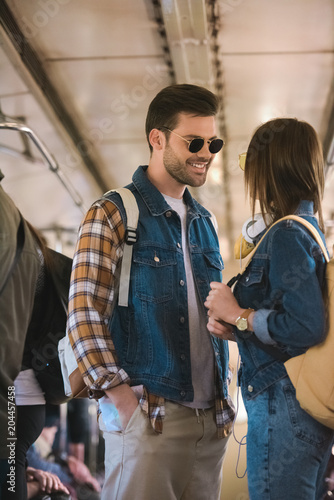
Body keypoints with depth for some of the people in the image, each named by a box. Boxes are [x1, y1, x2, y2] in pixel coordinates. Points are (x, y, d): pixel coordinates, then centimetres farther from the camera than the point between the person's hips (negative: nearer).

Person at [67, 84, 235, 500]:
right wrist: (125, 402, -18)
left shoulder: (203, 221, 17)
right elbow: (83, 314, -10)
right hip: (146, 416, -6)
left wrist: (223, 395, 12)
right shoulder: (113, 214, -3)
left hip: (211, 419, 6)